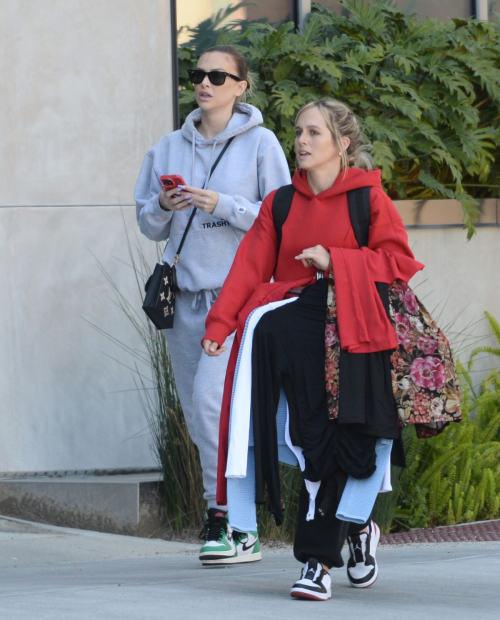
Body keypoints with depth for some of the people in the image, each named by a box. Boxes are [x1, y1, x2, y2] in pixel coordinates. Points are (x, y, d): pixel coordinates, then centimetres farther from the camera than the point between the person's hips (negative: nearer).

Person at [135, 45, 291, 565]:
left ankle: (225, 517, -13)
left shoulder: (260, 143, 0)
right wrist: (162, 206, -5)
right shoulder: (168, 149, 12)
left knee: (212, 396, -20)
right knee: (199, 414, 5)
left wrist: (223, 205, -16)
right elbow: (149, 226, 16)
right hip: (185, 293, 5)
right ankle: (239, 528, 14)